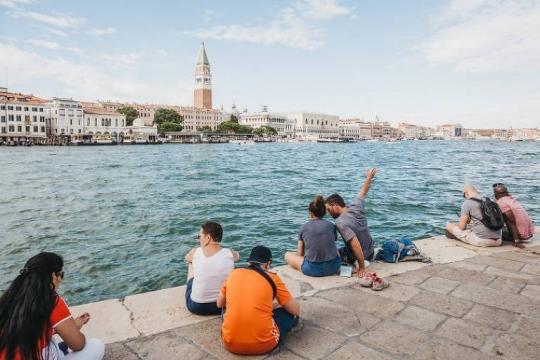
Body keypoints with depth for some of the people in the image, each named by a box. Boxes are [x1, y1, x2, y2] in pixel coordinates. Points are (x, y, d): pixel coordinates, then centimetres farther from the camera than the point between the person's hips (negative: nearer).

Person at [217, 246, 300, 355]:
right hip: (263, 345, -1)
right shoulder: (272, 278, 1)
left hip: (230, 343, 2)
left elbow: (220, 304, 23)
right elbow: (296, 310, 7)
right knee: (292, 313, 20)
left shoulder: (233, 274, 8)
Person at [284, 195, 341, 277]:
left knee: (287, 255, 20)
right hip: (333, 268, 3)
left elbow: (299, 254, 6)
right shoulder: (331, 225, 7)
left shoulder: (304, 227, 3)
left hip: (313, 269, -3)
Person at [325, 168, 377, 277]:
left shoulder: (340, 223, -28)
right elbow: (363, 192, 8)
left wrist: (362, 267, -28)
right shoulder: (356, 207, -9)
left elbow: (355, 244, -34)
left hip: (355, 258, -8)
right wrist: (369, 177, 25)